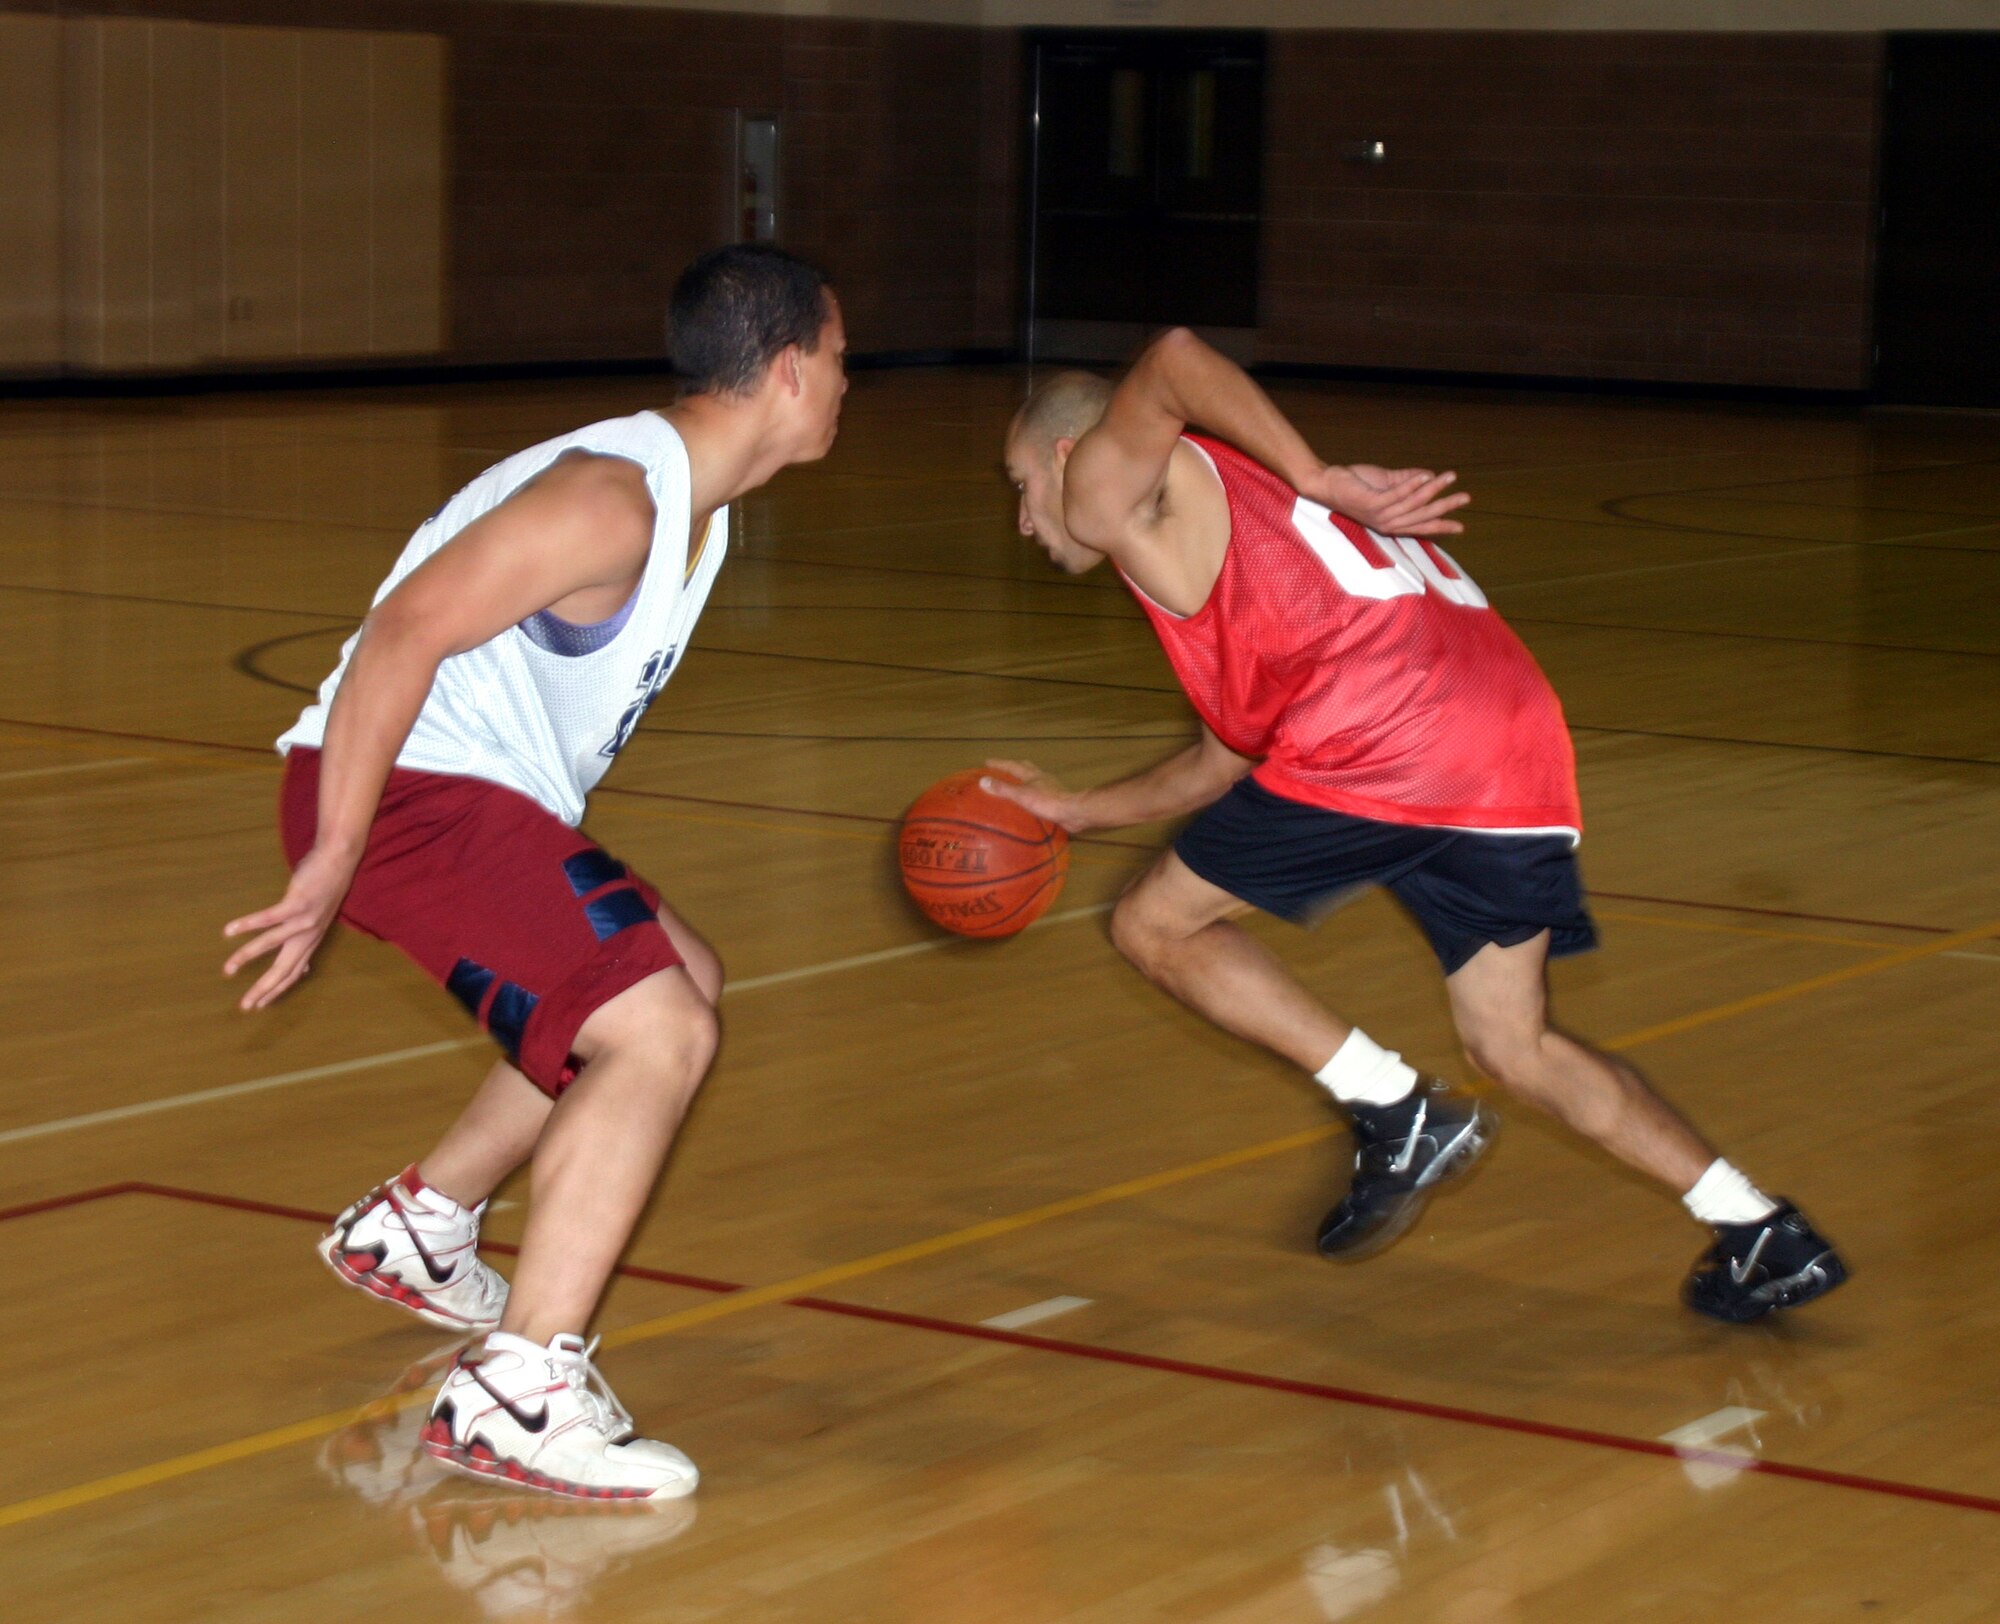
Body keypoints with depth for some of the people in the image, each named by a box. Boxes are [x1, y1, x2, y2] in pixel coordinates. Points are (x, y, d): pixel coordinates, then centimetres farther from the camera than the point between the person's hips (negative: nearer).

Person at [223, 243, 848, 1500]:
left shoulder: (693, 501, 14)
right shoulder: (612, 500, -19)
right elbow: (404, 631, -26)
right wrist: (334, 864, -28)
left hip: (489, 795, 11)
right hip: (402, 793, -11)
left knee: (681, 982, 26)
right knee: (662, 1035, -20)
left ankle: (417, 1226, 36)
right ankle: (516, 1394, -20)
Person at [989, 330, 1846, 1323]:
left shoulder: (1106, 482, 9)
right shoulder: (1208, 532, 35)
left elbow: (1172, 362, -14)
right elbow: (1231, 759, 38)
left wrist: (1317, 483, -11)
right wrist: (1081, 812, 41)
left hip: (1386, 737, -9)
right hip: (1515, 732, 9)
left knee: (1155, 926, 8)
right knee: (1514, 1046, 17)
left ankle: (1397, 1116, 1)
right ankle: (1762, 1233, 9)